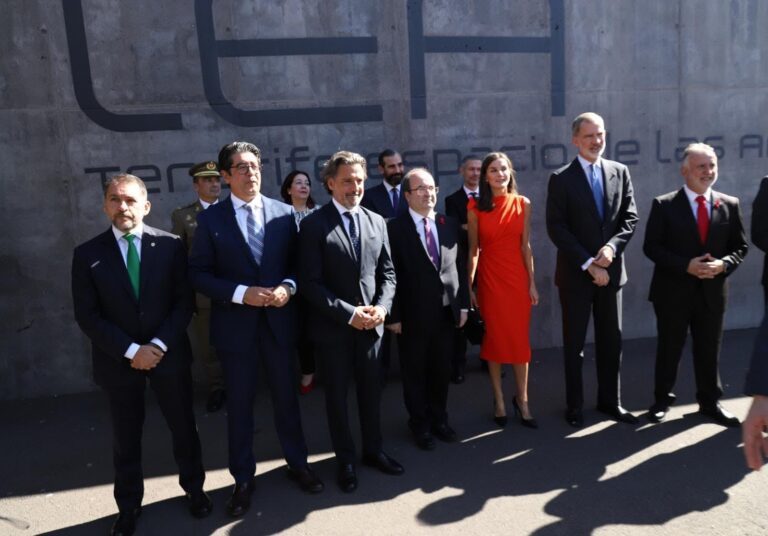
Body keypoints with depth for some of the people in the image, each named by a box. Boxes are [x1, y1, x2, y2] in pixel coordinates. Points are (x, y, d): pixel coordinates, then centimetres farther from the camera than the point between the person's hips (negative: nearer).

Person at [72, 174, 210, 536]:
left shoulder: (170, 245, -4)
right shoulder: (87, 254, -4)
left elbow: (184, 301, -4)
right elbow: (87, 315, -7)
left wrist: (159, 344, -15)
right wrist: (131, 351, -15)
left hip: (168, 354, 0)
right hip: (118, 361, 0)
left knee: (183, 427, 15)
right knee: (125, 438, 15)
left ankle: (193, 489, 37)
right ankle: (129, 506, 36)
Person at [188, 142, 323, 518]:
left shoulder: (284, 212, 2)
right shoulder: (211, 218, -4)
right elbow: (198, 273, -7)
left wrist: (288, 287, -14)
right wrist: (242, 293, -19)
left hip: (278, 320, 2)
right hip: (235, 325, -1)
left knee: (286, 396, 15)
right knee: (239, 403, 11)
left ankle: (297, 463, 36)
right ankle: (243, 479, 30)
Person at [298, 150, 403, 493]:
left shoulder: (376, 221, 6)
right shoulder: (314, 224, -10)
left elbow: (387, 272, 8)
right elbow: (310, 282, -14)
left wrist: (382, 307, -8)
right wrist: (349, 313, -18)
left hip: (372, 323, 4)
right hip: (333, 326, -4)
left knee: (371, 390, 16)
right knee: (337, 395, 10)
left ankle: (373, 450, 36)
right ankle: (345, 460, 28)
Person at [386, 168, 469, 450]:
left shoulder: (450, 224, 6)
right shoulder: (394, 228, -9)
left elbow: (460, 266, 9)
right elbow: (390, 274, -10)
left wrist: (463, 304, 6)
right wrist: (393, 315, -11)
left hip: (446, 311, 4)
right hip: (414, 313, -4)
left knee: (442, 369, 16)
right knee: (415, 371, 11)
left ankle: (439, 418, 35)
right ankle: (420, 424, 30)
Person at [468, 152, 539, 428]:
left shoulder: (523, 204, 2)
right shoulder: (475, 208, -2)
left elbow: (526, 246, 3)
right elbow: (473, 250, 0)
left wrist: (532, 283, 1)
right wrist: (469, 286, -2)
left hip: (517, 276, 1)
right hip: (489, 278, -1)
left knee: (520, 339, 5)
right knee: (494, 338, 8)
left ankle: (522, 399, 21)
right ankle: (499, 399, 21)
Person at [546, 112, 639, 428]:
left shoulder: (620, 172, 8)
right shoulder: (561, 179, -5)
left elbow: (630, 218, 4)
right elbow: (556, 229, -10)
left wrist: (611, 247, -14)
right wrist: (588, 264, -14)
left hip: (611, 270, 4)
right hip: (575, 273, -3)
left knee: (611, 341, 12)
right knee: (574, 343, 7)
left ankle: (610, 402, 27)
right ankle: (574, 406, 21)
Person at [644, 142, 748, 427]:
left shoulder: (730, 205, 4)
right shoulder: (664, 205, -6)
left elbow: (740, 247, 7)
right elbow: (651, 247, -9)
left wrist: (723, 264, -13)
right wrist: (686, 266, -19)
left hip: (712, 291, 3)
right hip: (673, 291, -3)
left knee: (709, 350, 13)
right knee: (669, 348, 9)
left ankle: (710, 402, 30)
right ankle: (662, 400, 24)